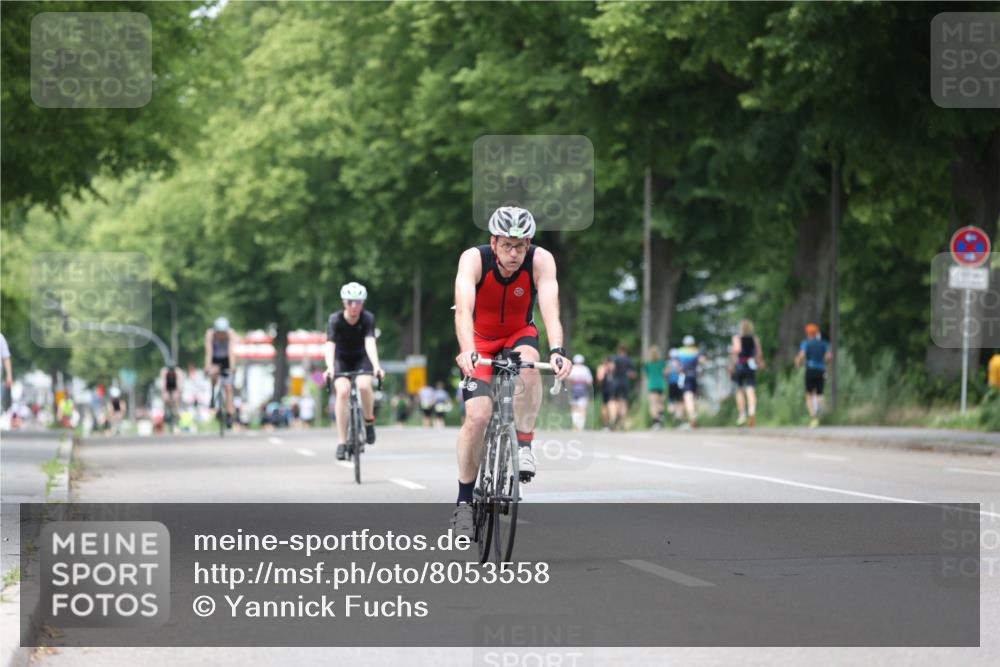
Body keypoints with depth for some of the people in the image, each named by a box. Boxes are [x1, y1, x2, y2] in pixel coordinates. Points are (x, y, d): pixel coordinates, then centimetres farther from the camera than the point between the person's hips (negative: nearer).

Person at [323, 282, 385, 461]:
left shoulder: (368, 318, -20)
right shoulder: (335, 320, -22)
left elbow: (370, 343, -33)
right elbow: (330, 345, -33)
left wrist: (376, 366, -50)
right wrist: (330, 367, -51)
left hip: (361, 358, 0)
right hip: (341, 360, 0)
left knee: (364, 385, -30)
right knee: (343, 391, -26)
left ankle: (369, 421, -1)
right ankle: (342, 442, -21)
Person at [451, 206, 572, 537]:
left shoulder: (541, 260, -24)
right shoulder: (474, 259, -26)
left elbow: (550, 308, -36)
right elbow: (463, 310, -39)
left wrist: (557, 351, -53)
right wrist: (467, 351, -56)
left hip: (519, 335, 1)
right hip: (481, 340, -1)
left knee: (528, 363, -36)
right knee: (477, 415, -18)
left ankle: (524, 444, -19)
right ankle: (464, 500, -4)